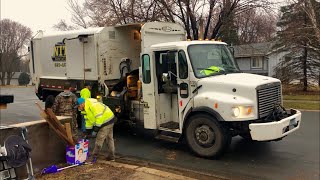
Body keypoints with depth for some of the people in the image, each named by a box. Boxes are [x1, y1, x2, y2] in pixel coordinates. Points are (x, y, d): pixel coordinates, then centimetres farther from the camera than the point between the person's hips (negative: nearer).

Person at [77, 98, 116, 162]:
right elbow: (88, 120, 17)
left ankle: (94, 157, 2)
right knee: (109, 138, 16)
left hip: (107, 120, -11)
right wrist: (88, 130, 15)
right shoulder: (86, 108, 11)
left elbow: (99, 116, -29)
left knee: (99, 139, -5)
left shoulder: (92, 105, -23)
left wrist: (97, 126, -24)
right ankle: (111, 156, 26)